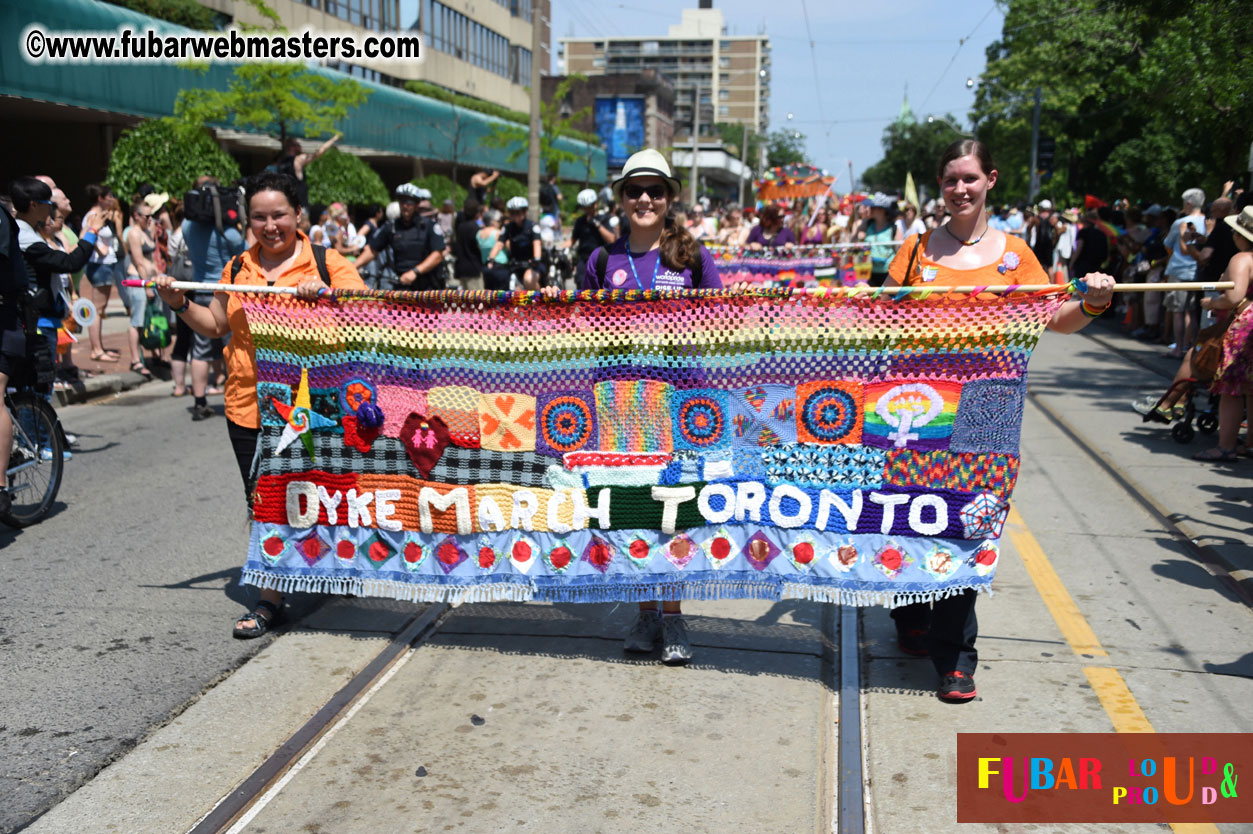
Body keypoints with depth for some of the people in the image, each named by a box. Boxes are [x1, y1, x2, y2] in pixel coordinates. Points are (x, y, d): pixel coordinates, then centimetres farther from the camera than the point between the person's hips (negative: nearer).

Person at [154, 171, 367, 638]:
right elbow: (216, 326, 22)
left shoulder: (327, 263, -1)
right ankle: (271, 597, 21)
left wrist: (323, 294, -27)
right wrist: (179, 304, 7)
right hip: (249, 403, 4)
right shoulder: (237, 268, 13)